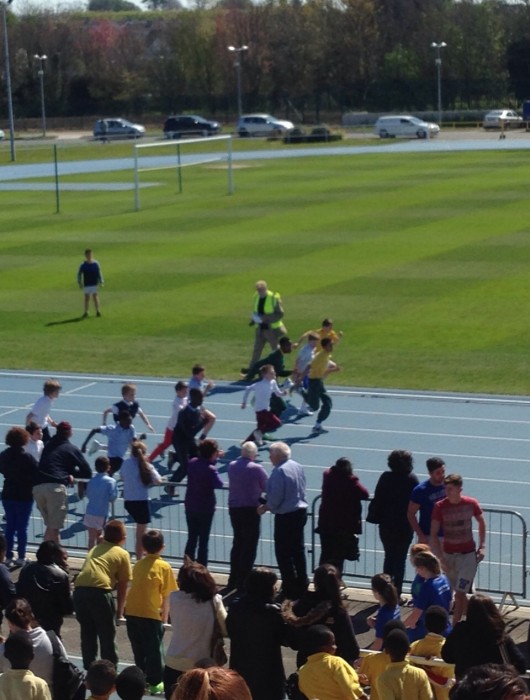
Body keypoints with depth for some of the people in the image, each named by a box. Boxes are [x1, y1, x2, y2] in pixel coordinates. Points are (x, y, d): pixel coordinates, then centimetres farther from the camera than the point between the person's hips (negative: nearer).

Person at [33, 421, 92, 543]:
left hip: (37, 487, 5)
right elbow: (87, 473, 10)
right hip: (55, 487, -5)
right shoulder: (72, 449, 11)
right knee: (54, 528, -4)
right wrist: (72, 473, 24)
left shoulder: (48, 446, 25)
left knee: (50, 526, 19)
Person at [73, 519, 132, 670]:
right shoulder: (122, 554, 12)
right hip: (100, 591, -5)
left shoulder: (95, 549, 28)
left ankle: (89, 671, 26)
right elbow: (122, 587, 12)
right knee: (108, 636, 8)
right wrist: (119, 611, 22)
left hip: (80, 590, 5)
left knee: (87, 634, 19)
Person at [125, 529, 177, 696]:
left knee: (139, 649, 18)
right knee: (154, 650, 6)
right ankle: (155, 683, 9)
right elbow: (166, 595, -4)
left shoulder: (138, 565, 10)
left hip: (132, 613, 5)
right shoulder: (164, 566, -6)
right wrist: (165, 616, 7)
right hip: (151, 614, -5)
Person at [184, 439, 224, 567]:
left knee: (191, 539, 15)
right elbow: (219, 484, -27)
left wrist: (215, 459, 17)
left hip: (190, 507, 6)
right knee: (203, 542, 3)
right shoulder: (210, 469, -21)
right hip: (205, 508, -6)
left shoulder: (192, 463, 0)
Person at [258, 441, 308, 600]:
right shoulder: (297, 467, 6)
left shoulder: (279, 471, -20)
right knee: (298, 549, 19)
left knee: (283, 553, 1)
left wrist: (265, 508, -3)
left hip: (286, 516, -9)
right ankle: (302, 585, 27)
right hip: (301, 511, 9)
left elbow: (275, 498, -21)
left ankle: (290, 588, 4)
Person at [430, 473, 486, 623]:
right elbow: (434, 534, -10)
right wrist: (441, 558, -15)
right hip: (448, 554, 1)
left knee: (459, 592, -8)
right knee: (459, 592, 11)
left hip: (468, 554, -1)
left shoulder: (471, 504, -9)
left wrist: (482, 546, 2)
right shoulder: (440, 506, -12)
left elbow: (481, 522, 10)